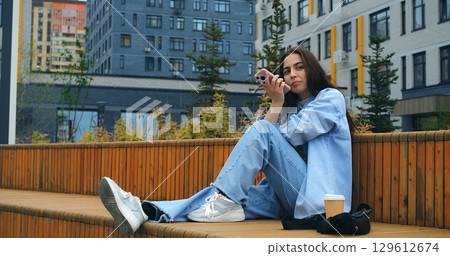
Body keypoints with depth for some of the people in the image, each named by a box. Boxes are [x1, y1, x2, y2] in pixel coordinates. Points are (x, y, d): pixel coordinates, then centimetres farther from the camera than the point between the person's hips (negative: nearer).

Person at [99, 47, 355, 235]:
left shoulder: (330, 97, 6)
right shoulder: (293, 107, 26)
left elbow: (290, 134, -9)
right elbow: (262, 146, 8)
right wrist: (277, 102, 4)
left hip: (314, 195, -6)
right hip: (286, 197, 6)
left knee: (263, 130, -24)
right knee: (223, 198, -19)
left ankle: (225, 199, -28)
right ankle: (146, 211, -38)